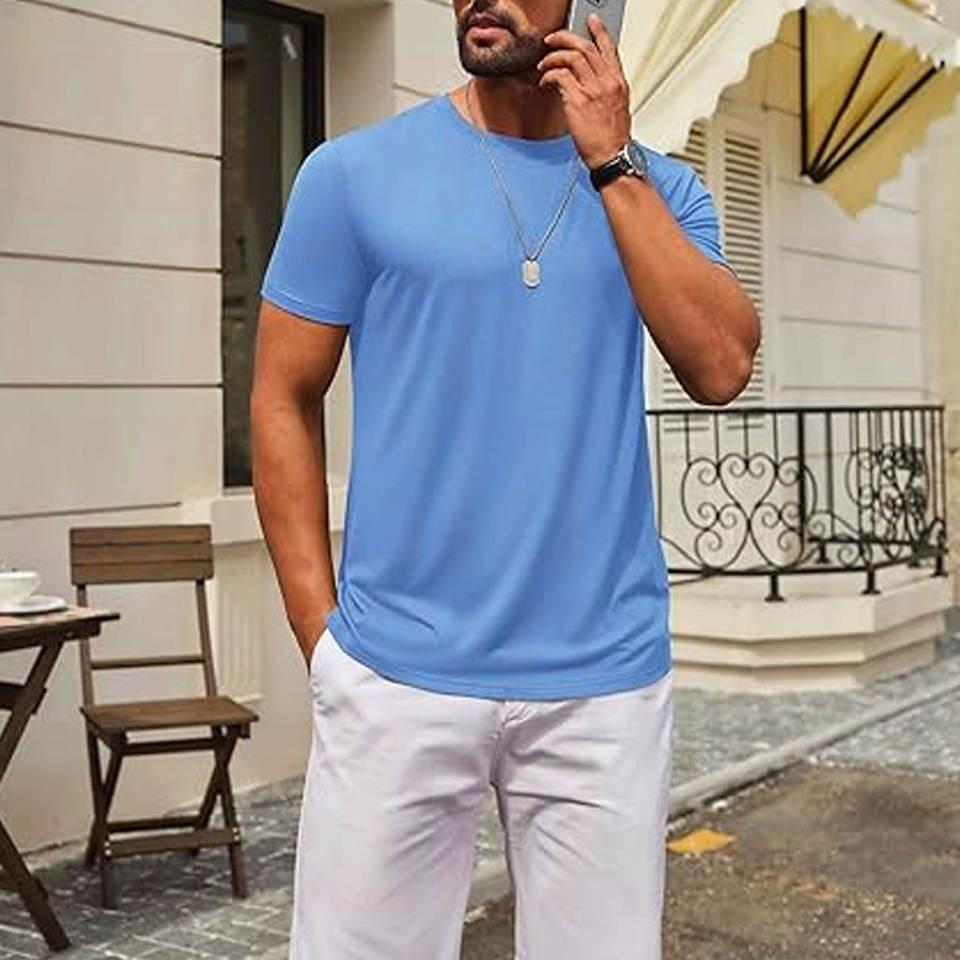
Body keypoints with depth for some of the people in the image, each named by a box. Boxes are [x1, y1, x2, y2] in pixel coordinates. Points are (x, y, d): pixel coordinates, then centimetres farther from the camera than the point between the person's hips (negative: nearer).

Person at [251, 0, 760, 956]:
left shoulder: (660, 187, 7)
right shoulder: (354, 171, 0)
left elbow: (722, 367, -8)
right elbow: (284, 402, 2)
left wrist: (611, 162, -8)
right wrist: (322, 634, -3)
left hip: (608, 679, 2)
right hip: (398, 674, -1)